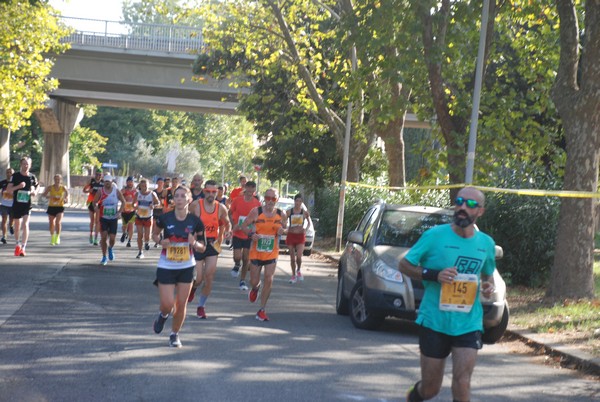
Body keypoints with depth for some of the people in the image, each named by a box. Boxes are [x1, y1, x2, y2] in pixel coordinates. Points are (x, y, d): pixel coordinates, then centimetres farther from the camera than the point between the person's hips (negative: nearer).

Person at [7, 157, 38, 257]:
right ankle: (17, 245, 33)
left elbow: (35, 190, 18)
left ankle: (23, 247, -19)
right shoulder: (15, 176, -1)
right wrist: (18, 186, -20)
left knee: (25, 224, -17)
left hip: (27, 204, -1)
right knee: (17, 226, 12)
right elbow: (8, 189, -4)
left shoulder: (32, 177, 4)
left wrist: (34, 192, -6)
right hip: (16, 204, 1)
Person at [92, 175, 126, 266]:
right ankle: (104, 257, 6)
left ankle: (110, 249, 32)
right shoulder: (100, 191, -3)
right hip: (103, 218, 0)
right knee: (103, 237, -7)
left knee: (112, 238, -4)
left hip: (114, 218, 0)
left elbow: (123, 201, 9)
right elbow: (94, 202, 2)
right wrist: (96, 207, -20)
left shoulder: (116, 191, -1)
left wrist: (120, 211, -3)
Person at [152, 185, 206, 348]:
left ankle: (175, 334, 27)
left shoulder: (195, 221, -8)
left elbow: (202, 248, -1)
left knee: (181, 305, 5)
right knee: (167, 305, -5)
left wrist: (194, 243, -22)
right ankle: (163, 315, 33)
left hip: (187, 267, 1)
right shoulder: (165, 218, -11)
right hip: (166, 267, -1)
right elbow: (154, 234, 8)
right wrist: (161, 241, -13)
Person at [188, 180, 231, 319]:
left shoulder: (221, 208, -1)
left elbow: (226, 223, 15)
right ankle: (193, 287, 34)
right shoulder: (195, 205, -10)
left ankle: (201, 306, 14)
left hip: (212, 244, 3)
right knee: (198, 279, -3)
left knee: (209, 278, -1)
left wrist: (227, 231, -6)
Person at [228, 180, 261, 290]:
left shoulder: (257, 203, -4)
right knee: (237, 257, -9)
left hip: (250, 235, 1)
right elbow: (230, 213, 7)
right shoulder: (237, 201, -4)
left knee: (246, 259, 4)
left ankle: (242, 281, 17)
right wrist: (234, 225, -8)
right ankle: (237, 266, 28)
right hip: (237, 234, -1)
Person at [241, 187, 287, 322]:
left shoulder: (281, 214, -2)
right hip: (256, 252, -1)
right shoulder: (256, 212, -9)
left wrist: (282, 231, -11)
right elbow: (244, 225, -3)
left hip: (272, 253, 1)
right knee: (254, 281, 8)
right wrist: (251, 234, -22)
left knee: (268, 280, -9)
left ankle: (262, 310, 3)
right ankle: (255, 288, 49)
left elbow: (285, 227, 14)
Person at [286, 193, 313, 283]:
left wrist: (306, 229, -5)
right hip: (291, 235, 1)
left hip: (300, 236, -1)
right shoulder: (289, 211, -2)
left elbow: (310, 223, 12)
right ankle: (293, 275, 21)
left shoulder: (304, 212, -2)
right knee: (292, 257, 6)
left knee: (299, 256, -16)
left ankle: (298, 271, 13)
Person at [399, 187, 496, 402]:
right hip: (434, 321, -2)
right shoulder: (434, 236, -7)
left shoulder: (486, 243, 4)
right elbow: (404, 265, -1)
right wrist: (433, 275, -18)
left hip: (468, 325, 2)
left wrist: (489, 287, -2)